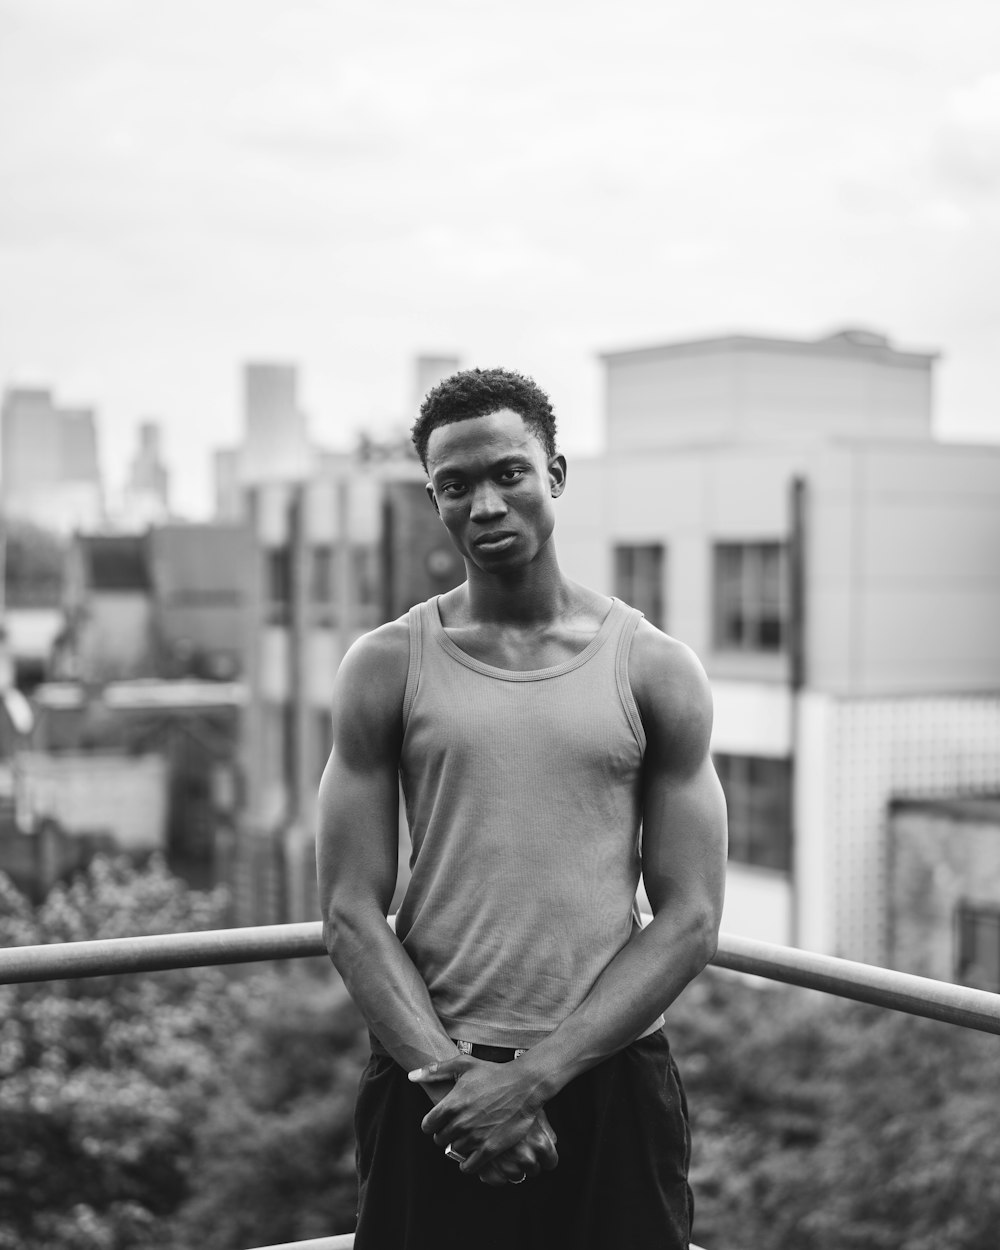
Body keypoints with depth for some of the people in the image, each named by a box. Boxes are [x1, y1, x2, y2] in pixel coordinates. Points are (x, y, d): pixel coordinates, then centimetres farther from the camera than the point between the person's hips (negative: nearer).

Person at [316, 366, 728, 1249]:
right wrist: (454, 1073, -14)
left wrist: (535, 1074, -12)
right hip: (428, 1074, 0)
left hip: (611, 1076, 0)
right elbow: (351, 912, -2)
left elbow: (690, 918, -4)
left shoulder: (657, 671, 0)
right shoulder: (387, 668, 1)